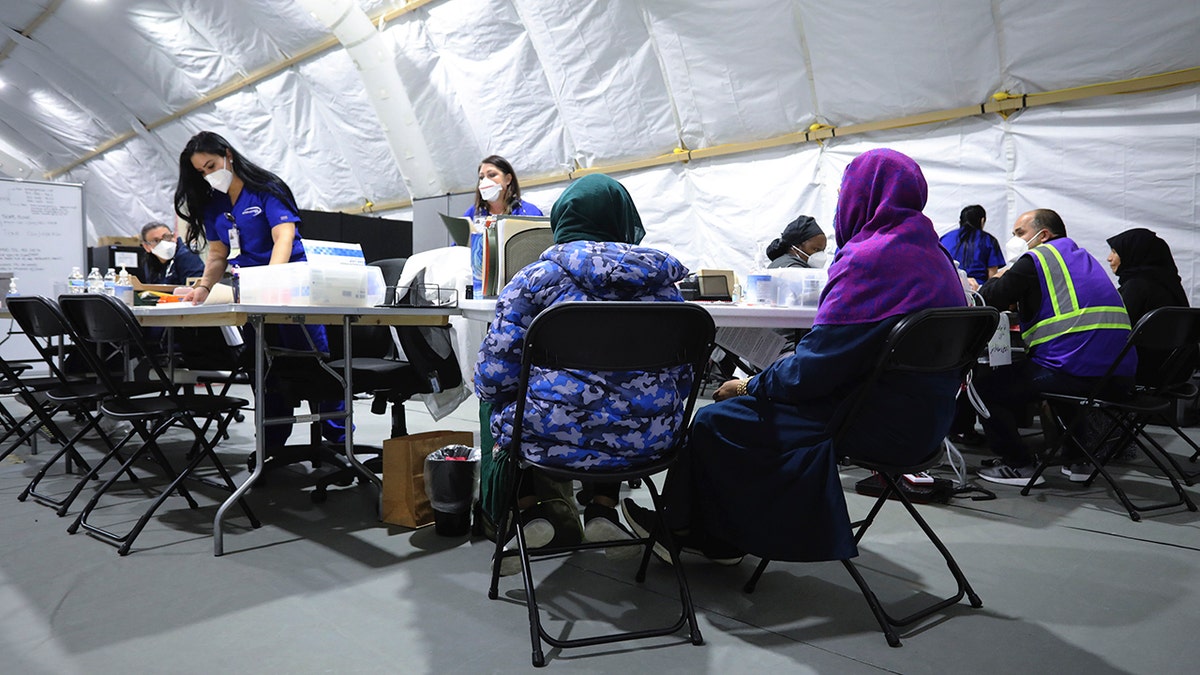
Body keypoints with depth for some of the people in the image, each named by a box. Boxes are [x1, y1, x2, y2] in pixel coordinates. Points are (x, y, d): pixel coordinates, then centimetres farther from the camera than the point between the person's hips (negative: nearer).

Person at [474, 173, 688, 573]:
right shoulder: (661, 279, 8)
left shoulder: (535, 278, -2)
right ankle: (603, 508, 26)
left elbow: (492, 377, -5)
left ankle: (531, 510, 17)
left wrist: (493, 392, 18)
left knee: (502, 411, 30)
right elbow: (684, 374, 10)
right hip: (646, 439, 4)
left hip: (558, 437, -3)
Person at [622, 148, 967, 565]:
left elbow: (812, 367, -22)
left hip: (877, 424, -10)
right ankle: (721, 538, 23)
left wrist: (750, 386, -4)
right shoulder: (932, 254, 11)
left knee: (715, 419, -1)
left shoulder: (871, 258, -20)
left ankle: (679, 528, 22)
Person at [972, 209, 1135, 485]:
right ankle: (1077, 459, 32)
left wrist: (997, 280, 17)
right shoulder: (1084, 258, 26)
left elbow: (986, 304, -4)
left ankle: (1018, 464, 4)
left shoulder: (1036, 259, 0)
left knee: (985, 384, 5)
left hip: (1074, 374, -9)